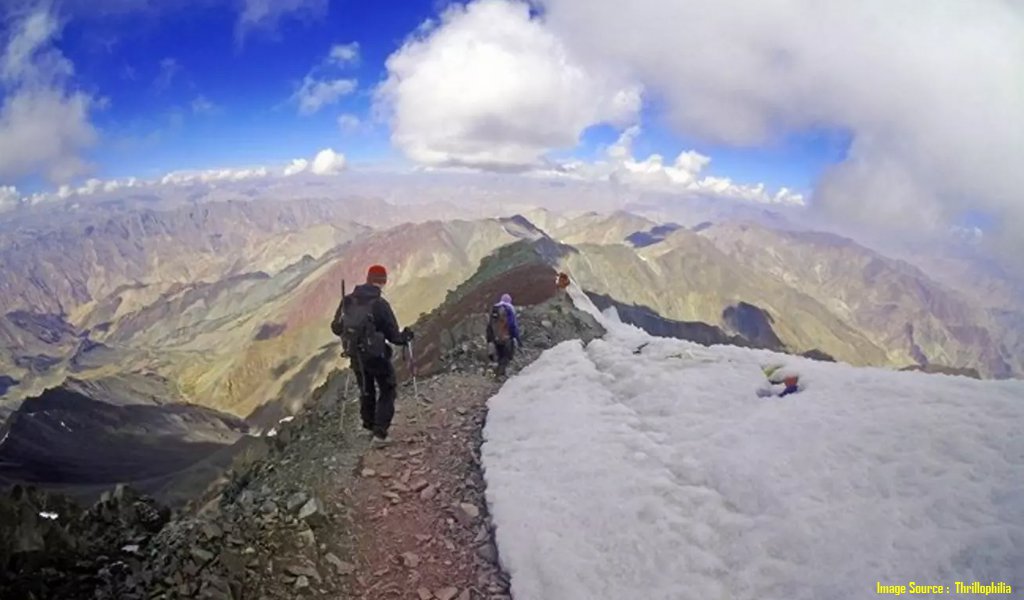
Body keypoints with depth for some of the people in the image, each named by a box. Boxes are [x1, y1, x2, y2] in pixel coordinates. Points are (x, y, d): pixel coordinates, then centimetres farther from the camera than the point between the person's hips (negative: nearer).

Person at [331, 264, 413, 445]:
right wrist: (405, 337, 8)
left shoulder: (347, 301, -6)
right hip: (376, 356, -5)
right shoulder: (380, 304, -20)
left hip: (355, 356, 5)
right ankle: (380, 431, 7)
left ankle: (369, 425, 40)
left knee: (366, 391, 25)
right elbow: (393, 336, -14)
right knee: (387, 391, 14)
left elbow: (336, 328, 5)